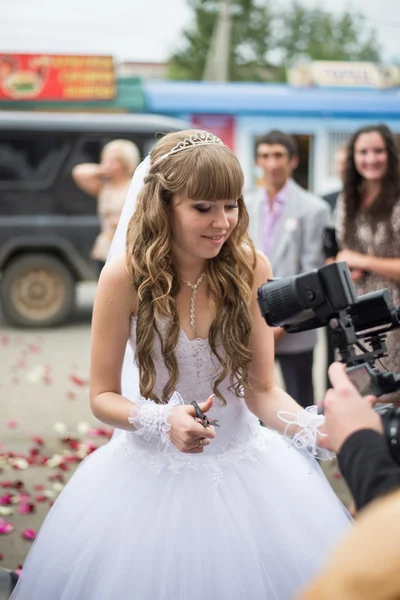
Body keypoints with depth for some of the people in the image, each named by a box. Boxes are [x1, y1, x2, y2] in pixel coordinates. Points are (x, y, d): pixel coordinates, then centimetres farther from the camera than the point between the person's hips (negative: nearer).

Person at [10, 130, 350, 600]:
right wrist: (161, 420, -26)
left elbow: (262, 390, -6)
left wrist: (315, 427, -26)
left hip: (244, 469, 2)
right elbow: (103, 397, -7)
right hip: (152, 474, -1)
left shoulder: (250, 269, -10)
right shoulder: (126, 275, -15)